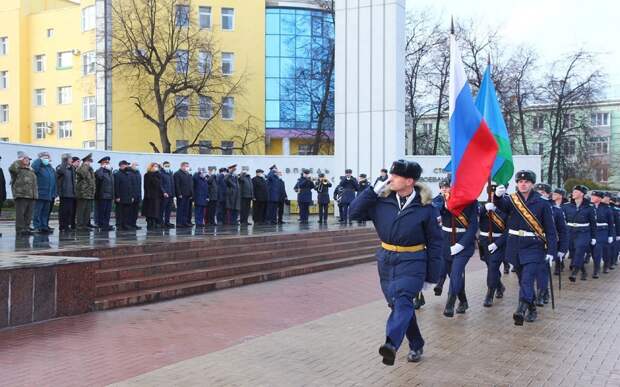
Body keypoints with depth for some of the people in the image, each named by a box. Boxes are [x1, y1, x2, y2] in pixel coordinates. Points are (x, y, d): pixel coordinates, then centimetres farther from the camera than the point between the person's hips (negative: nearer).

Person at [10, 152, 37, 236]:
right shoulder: (18, 169, 1)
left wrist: (36, 194, 24)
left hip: (31, 196, 7)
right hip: (21, 195, -7)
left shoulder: (31, 171, 24)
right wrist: (18, 161, -11)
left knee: (29, 214, 7)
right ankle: (20, 230, -6)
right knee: (20, 214, -8)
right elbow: (12, 169, -23)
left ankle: (26, 228, 13)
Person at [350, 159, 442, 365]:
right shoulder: (382, 199, -2)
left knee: (402, 299, -26)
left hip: (412, 261, -5)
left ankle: (391, 343, -45)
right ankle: (416, 345, 33)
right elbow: (355, 212, -4)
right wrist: (372, 191, -13)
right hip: (386, 260, 5)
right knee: (396, 303, 14)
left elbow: (434, 241, -2)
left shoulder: (425, 207, -9)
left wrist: (432, 275, -2)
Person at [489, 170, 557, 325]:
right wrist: (498, 196, -45)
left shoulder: (542, 204, -4)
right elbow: (503, 205, -22)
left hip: (533, 247, -4)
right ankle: (532, 309, 30)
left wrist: (551, 251, -8)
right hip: (515, 247, 4)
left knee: (527, 279, -18)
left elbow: (550, 229, -3)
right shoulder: (512, 199, 2)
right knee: (523, 280, 14)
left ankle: (521, 310, -27)